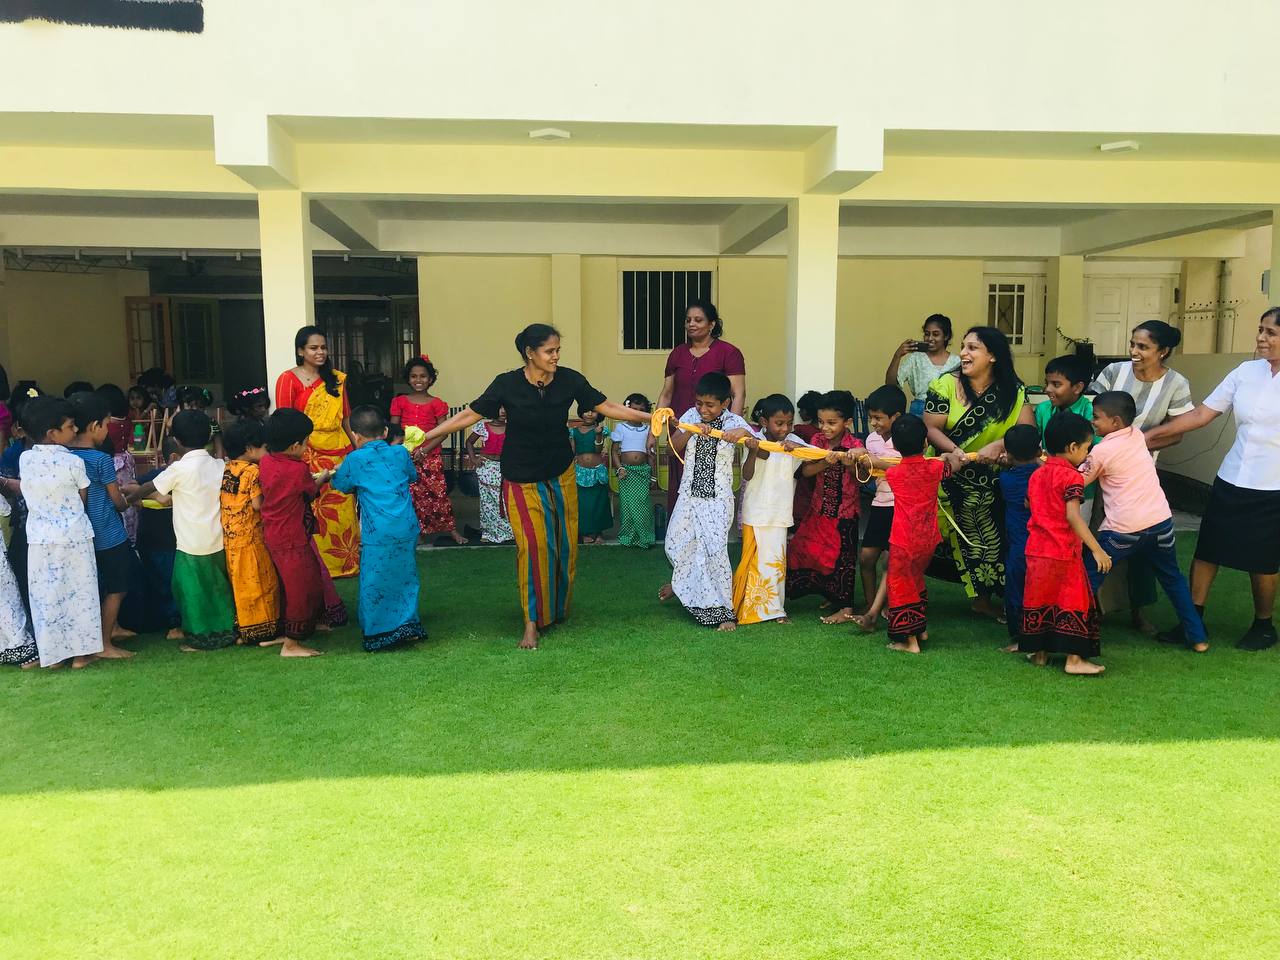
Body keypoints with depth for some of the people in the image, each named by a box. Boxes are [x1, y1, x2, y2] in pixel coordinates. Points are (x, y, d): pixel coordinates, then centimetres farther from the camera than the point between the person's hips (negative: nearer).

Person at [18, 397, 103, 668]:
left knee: (46, 596, 12)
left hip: (40, 538, 3)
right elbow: (84, 499, -3)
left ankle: (52, 653, 19)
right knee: (77, 593, 8)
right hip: (74, 536, -3)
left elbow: (28, 492, 8)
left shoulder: (25, 459, -3)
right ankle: (81, 653, 14)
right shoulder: (74, 462, -14)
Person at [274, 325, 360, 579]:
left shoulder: (336, 379, 12)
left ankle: (346, 561, 20)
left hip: (339, 453, 4)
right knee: (313, 514, -1)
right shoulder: (289, 380, -3)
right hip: (308, 455, -4)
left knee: (342, 511, 7)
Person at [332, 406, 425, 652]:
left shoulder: (355, 460, -4)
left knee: (374, 582, 6)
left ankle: (377, 634, 12)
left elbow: (341, 485, 13)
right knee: (405, 576, 16)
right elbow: (413, 477, 25)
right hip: (407, 529, 4)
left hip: (378, 533, -4)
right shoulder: (400, 453, 7)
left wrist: (336, 472, 33)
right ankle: (408, 626, 22)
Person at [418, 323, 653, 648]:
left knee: (564, 542, 8)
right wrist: (425, 437, -10)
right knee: (533, 543, -12)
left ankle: (559, 607, 30)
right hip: (522, 478, -3)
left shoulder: (569, 380, -10)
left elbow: (608, 407, -4)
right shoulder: (507, 384, -15)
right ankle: (532, 621, 0)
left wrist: (651, 417, -8)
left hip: (560, 474, 3)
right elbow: (469, 415, -9)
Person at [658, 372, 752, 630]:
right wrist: (691, 431, -21)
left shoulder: (734, 422, -8)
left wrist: (743, 435, -32)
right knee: (674, 544, 12)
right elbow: (674, 448, -5)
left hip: (718, 498, -4)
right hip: (690, 494, 4)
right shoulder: (691, 416, 1)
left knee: (715, 549, -16)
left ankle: (724, 612, -5)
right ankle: (683, 581, 47)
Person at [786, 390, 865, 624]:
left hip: (844, 511, -5)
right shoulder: (818, 440, -1)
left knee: (843, 557, 0)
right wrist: (826, 462, -29)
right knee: (809, 552, 12)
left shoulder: (854, 446, -13)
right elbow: (806, 471, -11)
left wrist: (848, 462, -43)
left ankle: (846, 609, 11)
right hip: (819, 508, 5)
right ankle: (832, 596, 31)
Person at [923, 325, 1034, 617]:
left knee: (989, 539, 6)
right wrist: (954, 451, -26)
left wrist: (999, 444, -29)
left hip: (991, 483, 2)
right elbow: (931, 428, -9)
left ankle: (983, 598, 25)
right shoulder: (946, 385, -5)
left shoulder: (1013, 392, 0)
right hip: (950, 480, -2)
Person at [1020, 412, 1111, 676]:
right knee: (1073, 602, 2)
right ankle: (1074, 659, 3)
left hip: (1036, 549, 7)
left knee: (1039, 599, 14)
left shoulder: (1037, 474, 9)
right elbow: (1073, 516, -22)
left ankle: (1038, 652, 23)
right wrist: (1097, 549, -23)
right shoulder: (1071, 477, -13)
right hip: (1063, 552, -7)